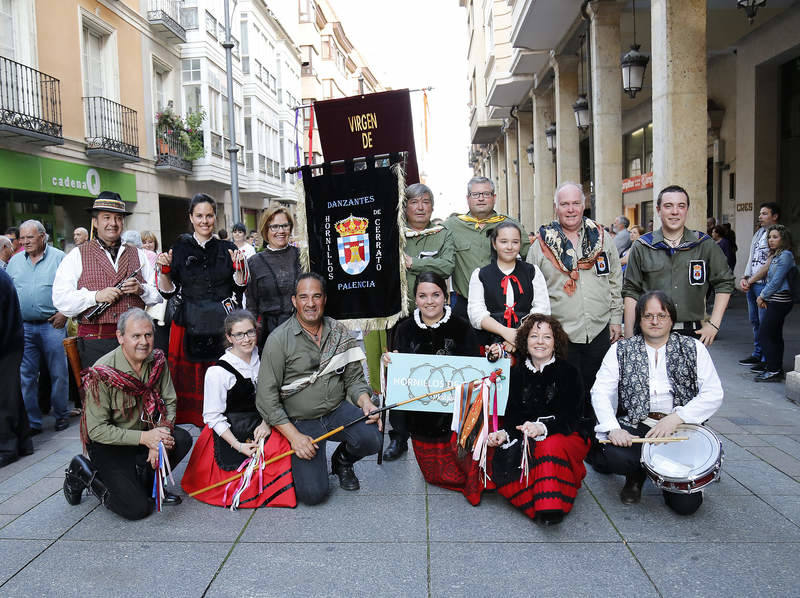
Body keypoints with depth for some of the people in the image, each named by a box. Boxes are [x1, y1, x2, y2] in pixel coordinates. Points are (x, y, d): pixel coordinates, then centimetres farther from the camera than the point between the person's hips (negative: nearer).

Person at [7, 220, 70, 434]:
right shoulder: (15, 261, 13)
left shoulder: (59, 257, 0)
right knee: (26, 376, 5)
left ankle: (61, 415, 16)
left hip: (52, 325, -4)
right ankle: (32, 421, 13)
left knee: (58, 373, 2)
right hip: (23, 327, 4)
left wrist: (65, 312, -12)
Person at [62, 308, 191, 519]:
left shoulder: (157, 361, -7)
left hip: (146, 432, 5)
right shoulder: (102, 374, -23)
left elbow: (169, 403, -3)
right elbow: (97, 430, -21)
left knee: (182, 439, -23)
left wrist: (160, 435, -22)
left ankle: (145, 482, 4)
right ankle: (84, 473, 10)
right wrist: (144, 438, -29)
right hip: (108, 445, -5)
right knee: (138, 508, -16)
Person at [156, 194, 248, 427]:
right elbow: (168, 291, 5)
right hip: (190, 325, 0)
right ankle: (192, 421, 13)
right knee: (189, 378, -1)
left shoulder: (227, 248, 8)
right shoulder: (180, 248, 6)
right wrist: (164, 270, -11)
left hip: (222, 325, 0)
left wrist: (239, 267, -9)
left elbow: (239, 289, 7)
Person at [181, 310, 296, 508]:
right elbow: (213, 417, -12)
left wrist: (266, 422, -7)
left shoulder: (263, 361, 2)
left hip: (260, 425, 6)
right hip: (230, 433, -6)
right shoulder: (218, 372, -15)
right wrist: (238, 445, -19)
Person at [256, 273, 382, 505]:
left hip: (338, 410, 3)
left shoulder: (339, 333, 3)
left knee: (371, 439, -26)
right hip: (300, 422, -3)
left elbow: (354, 377, 9)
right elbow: (266, 396, -11)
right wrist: (294, 436, -17)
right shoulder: (279, 340, -10)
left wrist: (365, 401, -13)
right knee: (313, 493, -17)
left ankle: (342, 460, 10)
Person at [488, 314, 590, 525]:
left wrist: (542, 428, -31)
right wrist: (503, 434, -15)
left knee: (551, 446, -37)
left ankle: (551, 507, -26)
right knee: (502, 458, -28)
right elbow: (512, 414, 8)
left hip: (565, 436, -3)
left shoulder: (569, 372, -2)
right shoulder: (517, 373, 10)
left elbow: (570, 417, -11)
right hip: (524, 438, 3)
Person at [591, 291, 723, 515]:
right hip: (635, 426, 0)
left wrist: (675, 418, -16)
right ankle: (636, 475, 7)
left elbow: (713, 394, -1)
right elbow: (600, 392, -3)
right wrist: (613, 428, -21)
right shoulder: (621, 350, 7)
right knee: (615, 456, -32)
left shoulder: (693, 348, 8)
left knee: (686, 503, -15)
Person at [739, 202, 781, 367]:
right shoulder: (759, 233, 16)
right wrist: (745, 278, 6)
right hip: (752, 284, 9)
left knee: (765, 322, -5)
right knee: (754, 321, 15)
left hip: (764, 284, -8)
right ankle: (757, 353, 26)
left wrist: (751, 280, -10)